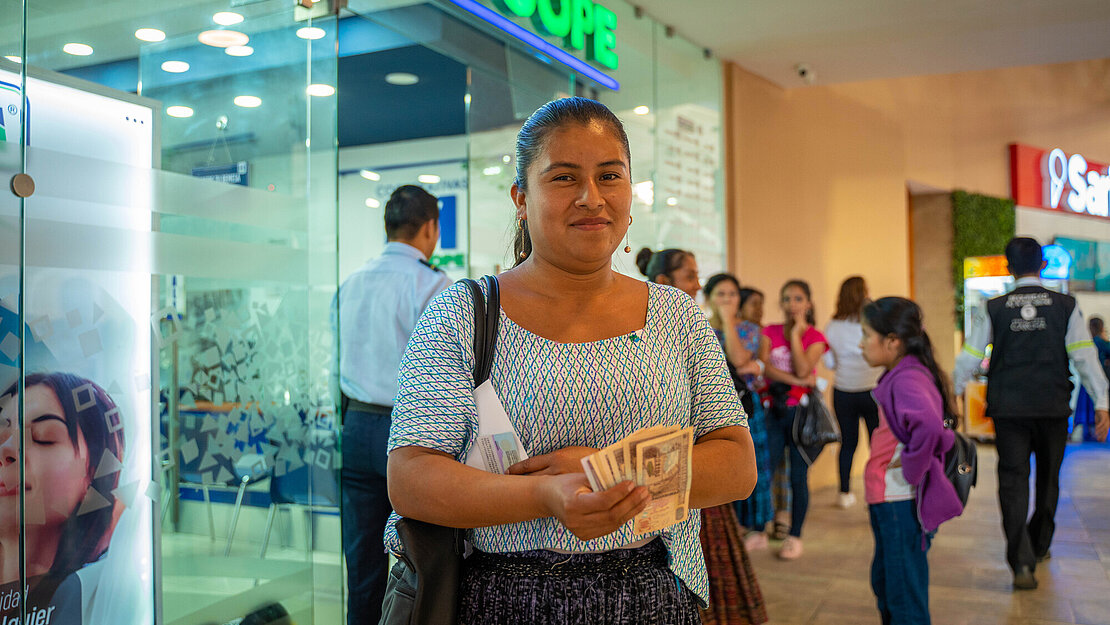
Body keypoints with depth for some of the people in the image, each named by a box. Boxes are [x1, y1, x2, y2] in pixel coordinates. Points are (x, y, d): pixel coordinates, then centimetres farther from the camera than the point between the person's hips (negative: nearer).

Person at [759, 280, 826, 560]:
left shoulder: (815, 337, 1)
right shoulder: (770, 332, 7)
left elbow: (803, 370, -15)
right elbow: (763, 366, -8)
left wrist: (796, 333, -13)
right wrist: (795, 380, -16)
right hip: (774, 410, 2)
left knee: (798, 476, 3)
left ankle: (795, 536, 15)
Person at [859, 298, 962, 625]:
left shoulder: (907, 380, -23)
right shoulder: (898, 376, 7)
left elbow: (929, 425, -42)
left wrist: (911, 469, -27)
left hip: (903, 505, -10)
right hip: (888, 501, 10)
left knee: (905, 599, 4)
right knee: (884, 584, 24)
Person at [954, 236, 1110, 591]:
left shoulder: (993, 309, -2)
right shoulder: (1066, 306, -1)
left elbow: (970, 357, -1)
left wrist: (952, 394, 9)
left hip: (1008, 408, -1)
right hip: (1053, 408, 1)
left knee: (1013, 482, 1)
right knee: (1048, 480, 20)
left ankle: (1022, 563, -11)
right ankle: (1038, 546, 36)